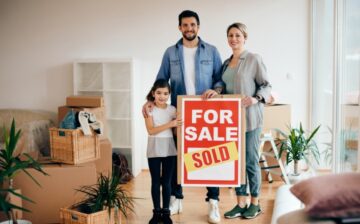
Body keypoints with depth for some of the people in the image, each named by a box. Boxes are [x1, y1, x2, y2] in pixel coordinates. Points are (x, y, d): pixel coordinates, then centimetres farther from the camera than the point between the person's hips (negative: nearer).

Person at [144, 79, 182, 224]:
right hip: (154, 150, -2)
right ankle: (157, 212, 16)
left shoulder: (172, 110, 3)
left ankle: (166, 212, 17)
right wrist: (169, 125, -23)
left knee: (167, 181, 7)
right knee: (155, 182, 6)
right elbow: (151, 130, -15)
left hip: (169, 149, 2)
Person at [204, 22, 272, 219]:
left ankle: (255, 204, 13)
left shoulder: (254, 59, -3)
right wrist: (216, 91, 0)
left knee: (251, 161, -1)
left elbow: (266, 85, -4)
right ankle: (240, 203, 15)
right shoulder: (226, 63, 16)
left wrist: (256, 99, -21)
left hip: (250, 118, -6)